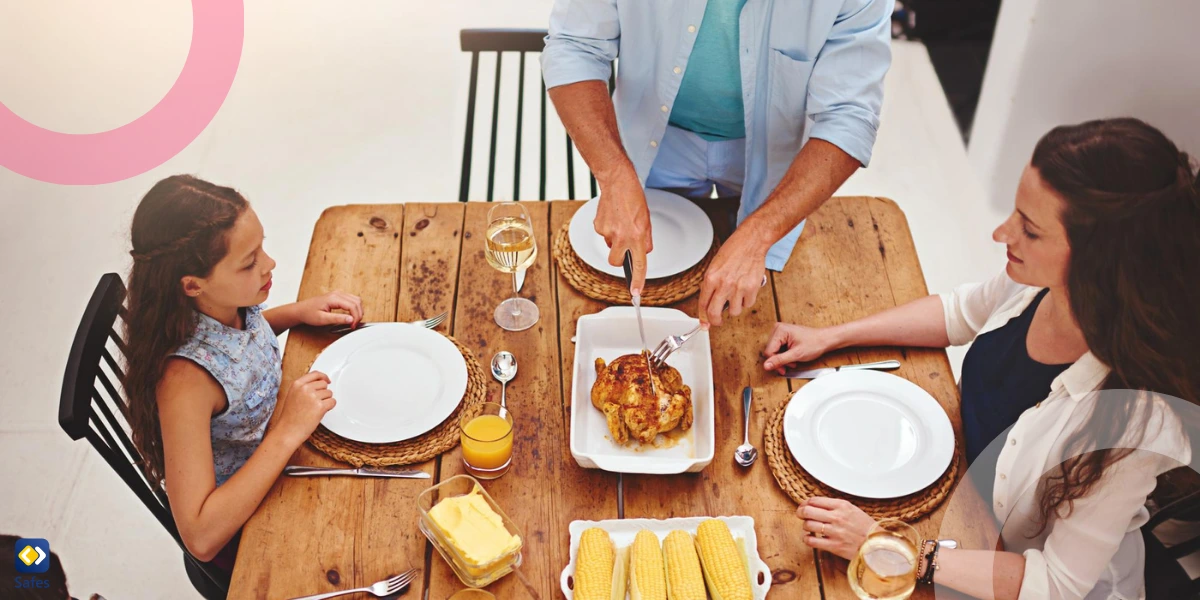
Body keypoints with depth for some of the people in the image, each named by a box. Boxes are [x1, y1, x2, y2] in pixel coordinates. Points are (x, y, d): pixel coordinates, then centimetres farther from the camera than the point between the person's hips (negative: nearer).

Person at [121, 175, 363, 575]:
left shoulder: (224, 303, -16)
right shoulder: (185, 377, -36)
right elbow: (200, 537, -36)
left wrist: (298, 312, -6)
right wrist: (288, 432, -36)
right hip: (241, 539, -6)